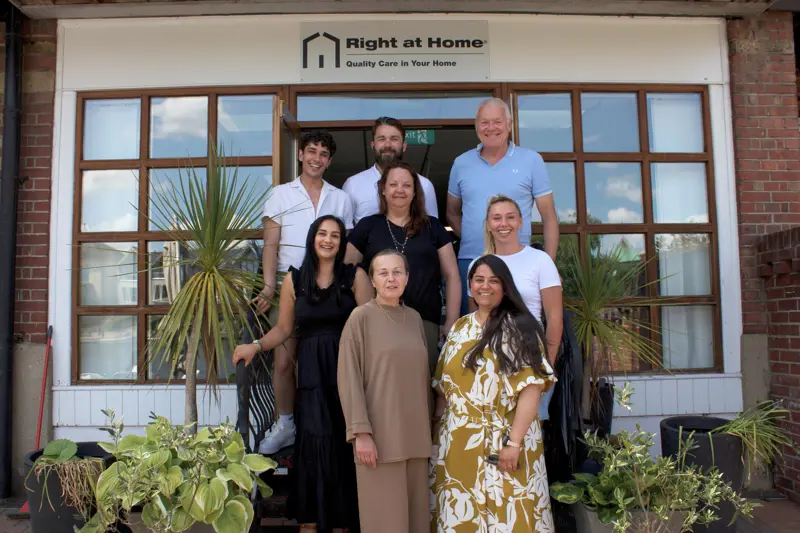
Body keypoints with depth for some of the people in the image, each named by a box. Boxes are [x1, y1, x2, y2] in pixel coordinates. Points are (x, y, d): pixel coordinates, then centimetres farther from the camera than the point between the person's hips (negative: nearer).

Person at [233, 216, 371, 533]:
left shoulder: (355, 277, 3)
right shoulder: (294, 279, 9)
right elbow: (284, 328, 11)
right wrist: (256, 346, -4)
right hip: (311, 372, 1)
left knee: (346, 444, 0)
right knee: (315, 443, -2)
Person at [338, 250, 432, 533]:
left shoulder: (414, 318, 11)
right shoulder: (361, 316, -5)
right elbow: (349, 378, -9)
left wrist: (429, 424, 13)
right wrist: (361, 432, -14)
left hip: (415, 434, 5)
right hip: (380, 434, -5)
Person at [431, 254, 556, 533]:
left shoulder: (519, 327, -4)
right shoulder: (459, 328, 11)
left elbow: (532, 386, -13)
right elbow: (443, 385, 13)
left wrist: (514, 442, -19)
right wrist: (437, 428, 4)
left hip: (503, 442, -4)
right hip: (457, 444, 5)